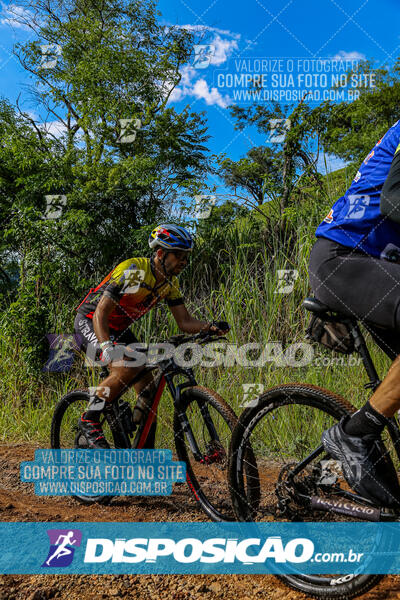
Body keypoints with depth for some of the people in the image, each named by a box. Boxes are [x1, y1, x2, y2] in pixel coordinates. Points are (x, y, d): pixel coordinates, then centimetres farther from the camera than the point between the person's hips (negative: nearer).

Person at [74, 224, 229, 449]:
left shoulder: (170, 283, -6)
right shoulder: (131, 271, -29)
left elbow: (185, 322, -5)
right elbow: (100, 314, -34)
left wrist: (211, 327, -24)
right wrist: (108, 347, -51)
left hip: (119, 329, 8)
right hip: (90, 323, -7)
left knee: (149, 390, -2)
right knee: (127, 368, -33)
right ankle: (90, 421, -13)